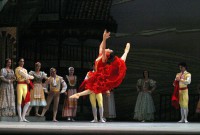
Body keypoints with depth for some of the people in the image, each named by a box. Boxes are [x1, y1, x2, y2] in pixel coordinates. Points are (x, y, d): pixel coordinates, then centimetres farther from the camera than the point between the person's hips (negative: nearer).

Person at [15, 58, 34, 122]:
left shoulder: (25, 70, 22)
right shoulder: (18, 69, -4)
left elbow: (26, 77, 15)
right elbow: (25, 76, -11)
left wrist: (28, 80, -7)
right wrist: (32, 77, 4)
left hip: (25, 86, 7)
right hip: (20, 85, -7)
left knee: (27, 102, 2)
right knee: (19, 102, -7)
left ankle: (23, 117, 8)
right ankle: (20, 118, -5)